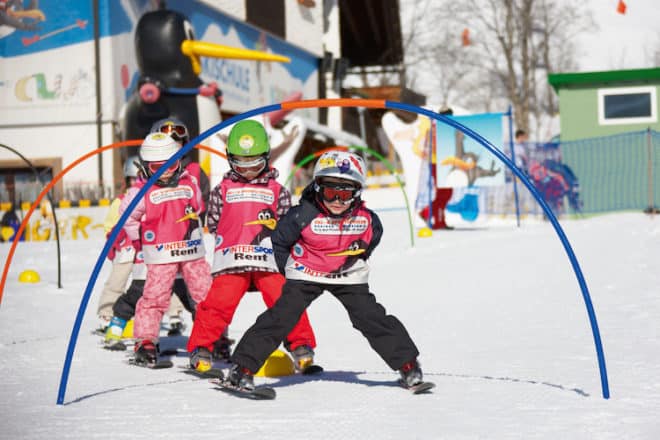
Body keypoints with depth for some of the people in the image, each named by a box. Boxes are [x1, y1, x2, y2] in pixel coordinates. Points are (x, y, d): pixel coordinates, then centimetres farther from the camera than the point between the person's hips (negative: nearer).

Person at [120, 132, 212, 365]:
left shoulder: (189, 183, 7)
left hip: (192, 250, 4)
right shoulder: (142, 191, -6)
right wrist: (139, 239, 10)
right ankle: (145, 341, -1)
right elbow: (128, 216, 5)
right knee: (154, 297, -7)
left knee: (206, 293, 5)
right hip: (161, 255, -4)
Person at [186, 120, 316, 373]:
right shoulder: (223, 189, 13)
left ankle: (301, 346, 7)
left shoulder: (277, 190, 12)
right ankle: (200, 348, 5)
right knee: (219, 303, -8)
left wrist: (275, 225, -7)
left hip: (269, 260, 0)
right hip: (231, 259, 0)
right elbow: (213, 222, 13)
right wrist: (232, 237, 2)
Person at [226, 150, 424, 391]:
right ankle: (244, 367, -9)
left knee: (373, 319, -4)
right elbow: (279, 240, -6)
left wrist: (359, 259, 8)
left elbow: (373, 236, 11)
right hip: (306, 275, -2)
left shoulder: (366, 219, -15)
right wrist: (290, 270, -1)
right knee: (281, 318, -13)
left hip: (348, 277, 2)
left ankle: (407, 364, 10)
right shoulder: (304, 215, -23)